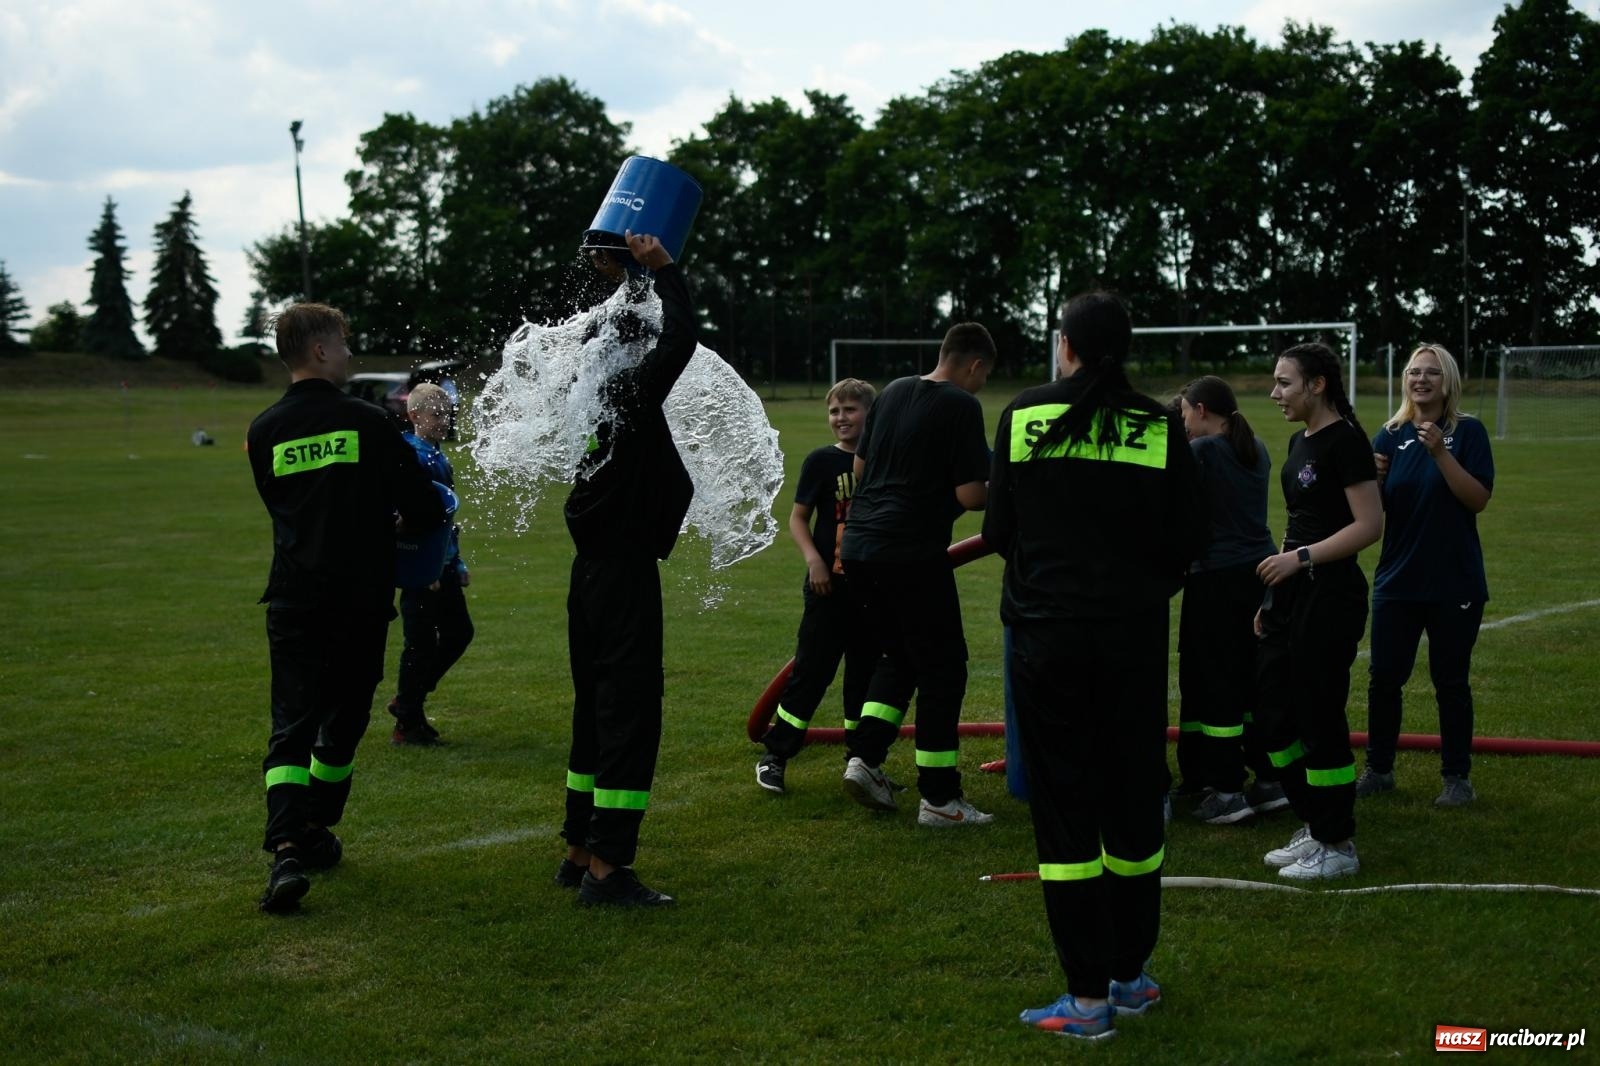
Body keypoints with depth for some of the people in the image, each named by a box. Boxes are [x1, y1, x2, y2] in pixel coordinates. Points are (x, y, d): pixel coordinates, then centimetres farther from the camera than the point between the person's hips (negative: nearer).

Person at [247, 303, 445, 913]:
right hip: (361, 600, -2)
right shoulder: (366, 422, -6)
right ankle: (314, 834, 27)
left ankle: (287, 850, -20)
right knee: (344, 719, 16)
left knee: (291, 725, -2)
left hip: (292, 604, 2)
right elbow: (423, 509, -6)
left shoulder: (264, 432, 4)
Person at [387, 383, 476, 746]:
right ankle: (407, 725, 10)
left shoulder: (438, 456, 13)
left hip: (443, 565, 9)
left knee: (459, 633, 13)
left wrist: (457, 563, 19)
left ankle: (407, 701, 25)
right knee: (422, 644, -2)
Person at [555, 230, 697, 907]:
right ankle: (607, 869, -8)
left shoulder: (593, 395, 11)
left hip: (592, 571, 9)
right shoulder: (631, 397, -13)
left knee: (597, 711, 15)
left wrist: (627, 285, 27)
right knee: (629, 714, -7)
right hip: (626, 572, -9)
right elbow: (680, 339, -18)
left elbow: (625, 344, 29)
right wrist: (661, 270, -7)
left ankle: (580, 852, 22)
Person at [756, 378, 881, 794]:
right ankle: (774, 756, 8)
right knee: (811, 670, -2)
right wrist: (814, 560, -16)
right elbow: (798, 517, -2)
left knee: (866, 673, 11)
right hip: (830, 587, -3)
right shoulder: (821, 461, -4)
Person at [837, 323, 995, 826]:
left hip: (860, 545, 7)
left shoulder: (893, 392, 12)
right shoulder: (962, 406, -9)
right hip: (914, 553, -7)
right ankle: (939, 798, 7)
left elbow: (860, 467, 20)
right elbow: (970, 495, -13)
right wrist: (996, 493, 7)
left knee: (898, 656, 22)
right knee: (942, 668, 4)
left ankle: (864, 758, 10)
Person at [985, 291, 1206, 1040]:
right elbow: (1187, 542, 0)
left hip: (1047, 634, -1)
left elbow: (998, 530, 0)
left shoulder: (1023, 416, -4)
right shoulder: (1160, 428, -2)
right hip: (1133, 635, 1)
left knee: (1064, 808, 5)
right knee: (1134, 800, 15)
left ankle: (1089, 997, 7)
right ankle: (1131, 976, 26)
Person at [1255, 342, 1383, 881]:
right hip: (1291, 594, 9)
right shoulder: (1299, 442, 14)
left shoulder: (1344, 441, -14)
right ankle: (1313, 827, 24)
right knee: (1275, 712, 11)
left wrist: (1301, 558, -22)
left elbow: (1370, 524, -18)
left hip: (1330, 595, -9)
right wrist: (1272, 597, 19)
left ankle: (1338, 846, 10)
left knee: (1320, 717, -3)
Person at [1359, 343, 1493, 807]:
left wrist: (1441, 452, -23)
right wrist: (1372, 477, -16)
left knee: (1451, 682, 5)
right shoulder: (1390, 436, 4)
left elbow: (1479, 499, -14)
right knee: (1383, 678, 4)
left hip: (1454, 584, -3)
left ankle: (1457, 777, 17)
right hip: (1398, 580, 3)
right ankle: (1378, 769, 18)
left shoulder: (1467, 431, -5)